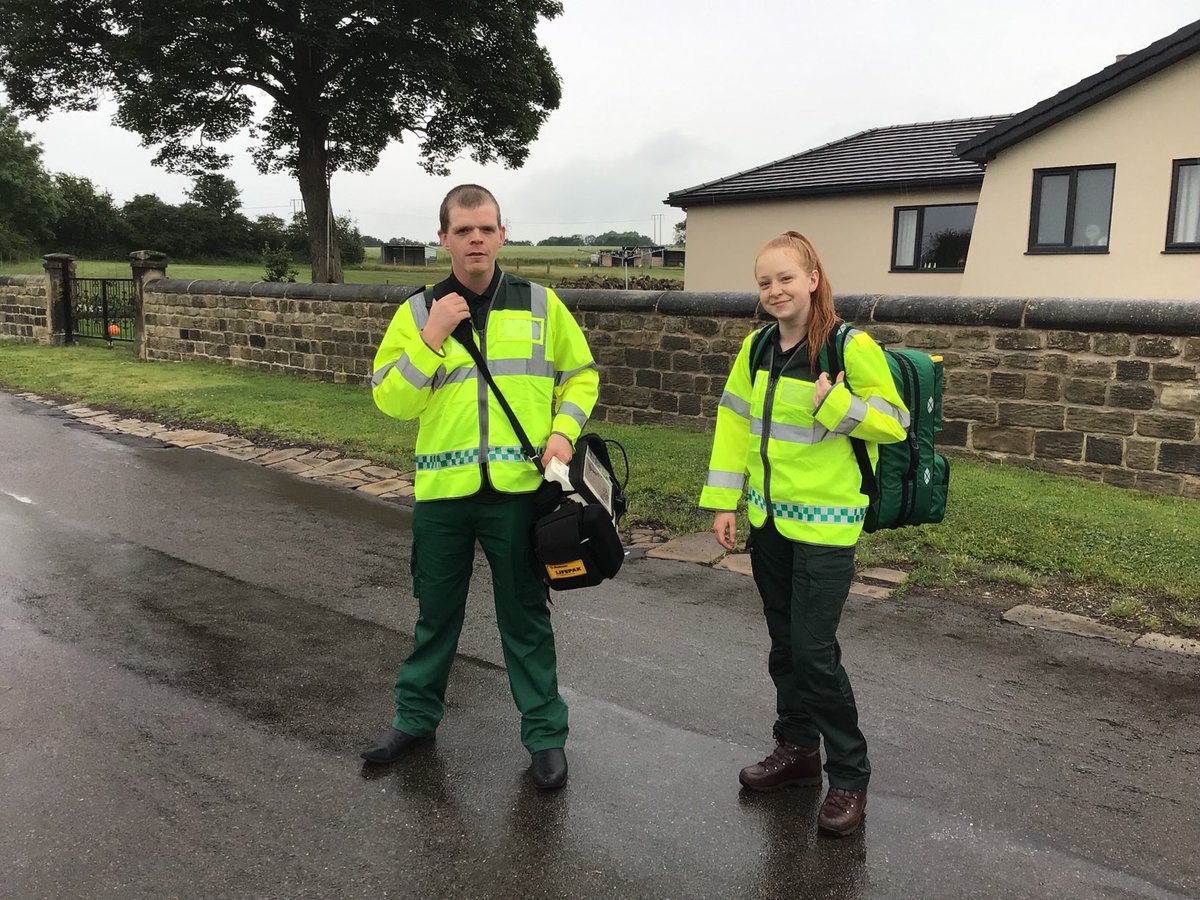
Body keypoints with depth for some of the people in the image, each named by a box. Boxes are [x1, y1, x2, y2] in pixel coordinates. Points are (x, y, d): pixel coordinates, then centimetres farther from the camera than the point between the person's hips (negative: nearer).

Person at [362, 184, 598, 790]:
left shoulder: (540, 304, 2)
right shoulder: (417, 312, 2)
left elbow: (580, 374, 11)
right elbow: (391, 400, -5)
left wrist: (563, 431, -5)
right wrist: (431, 337, -16)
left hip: (519, 489, -1)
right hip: (442, 492, 1)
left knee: (525, 615, 9)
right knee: (436, 611, 16)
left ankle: (545, 734, 23)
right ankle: (415, 716, 36)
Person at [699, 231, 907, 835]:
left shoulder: (851, 348, -13)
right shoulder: (757, 348, 5)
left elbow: (895, 423, -10)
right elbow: (735, 424, 9)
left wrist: (833, 401, -24)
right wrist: (724, 502, 5)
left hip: (824, 524, -6)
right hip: (768, 519, 6)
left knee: (814, 651, -5)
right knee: (784, 643, 16)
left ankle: (849, 777, 12)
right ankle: (797, 749, 34)